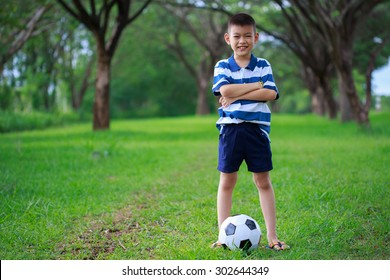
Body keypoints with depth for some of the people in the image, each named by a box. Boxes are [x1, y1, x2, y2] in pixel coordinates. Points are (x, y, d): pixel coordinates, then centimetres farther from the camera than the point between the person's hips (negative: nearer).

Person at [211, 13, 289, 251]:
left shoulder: (263, 66, 6)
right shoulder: (222, 66, 3)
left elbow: (271, 94, -9)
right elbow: (225, 91, -15)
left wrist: (238, 95, -15)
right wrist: (257, 85, -10)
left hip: (257, 128, 1)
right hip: (231, 128, 0)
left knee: (263, 181, 5)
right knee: (227, 182, 5)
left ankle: (272, 236, 9)